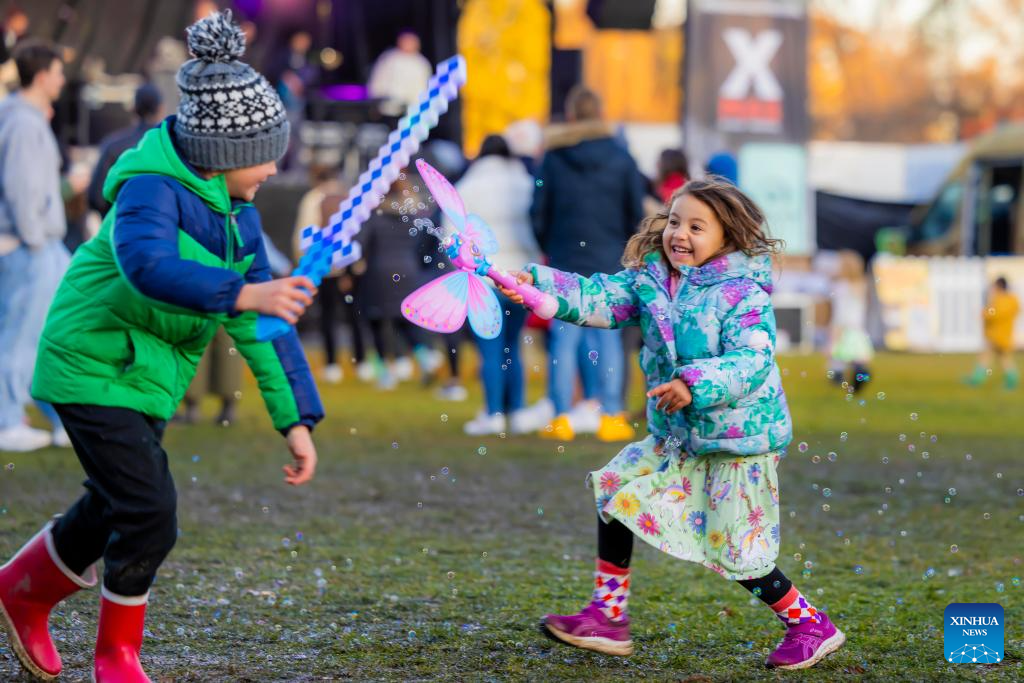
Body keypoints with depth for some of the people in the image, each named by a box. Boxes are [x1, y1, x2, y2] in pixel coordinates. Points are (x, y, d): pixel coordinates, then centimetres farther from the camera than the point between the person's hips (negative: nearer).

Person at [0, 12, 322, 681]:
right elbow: (147, 267, -43)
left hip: (147, 377, 9)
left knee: (115, 509, 18)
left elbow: (264, 323, 4)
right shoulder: (152, 188, -22)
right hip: (93, 368, -9)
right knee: (150, 514, -11)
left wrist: (297, 418, 0)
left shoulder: (235, 214, 3)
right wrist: (242, 294, -54)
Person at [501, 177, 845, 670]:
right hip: (676, 437, 7)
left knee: (736, 553, -4)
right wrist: (538, 284, -21)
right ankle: (608, 619, 11)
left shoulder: (744, 295, -17)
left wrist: (697, 383, -41)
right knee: (616, 491, 3)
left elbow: (752, 361, -27)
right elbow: (600, 299, -8)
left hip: (739, 440, -7)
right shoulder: (651, 281, 1)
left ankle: (811, 625, 16)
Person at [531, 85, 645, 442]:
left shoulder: (553, 158, -2)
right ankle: (610, 416, 3)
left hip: (565, 261, 0)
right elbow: (636, 213, 0)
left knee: (564, 336, 3)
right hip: (610, 261, 0)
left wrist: (548, 248, 14)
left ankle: (561, 418, 2)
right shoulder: (620, 158, -1)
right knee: (608, 336, 3)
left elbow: (539, 213, 0)